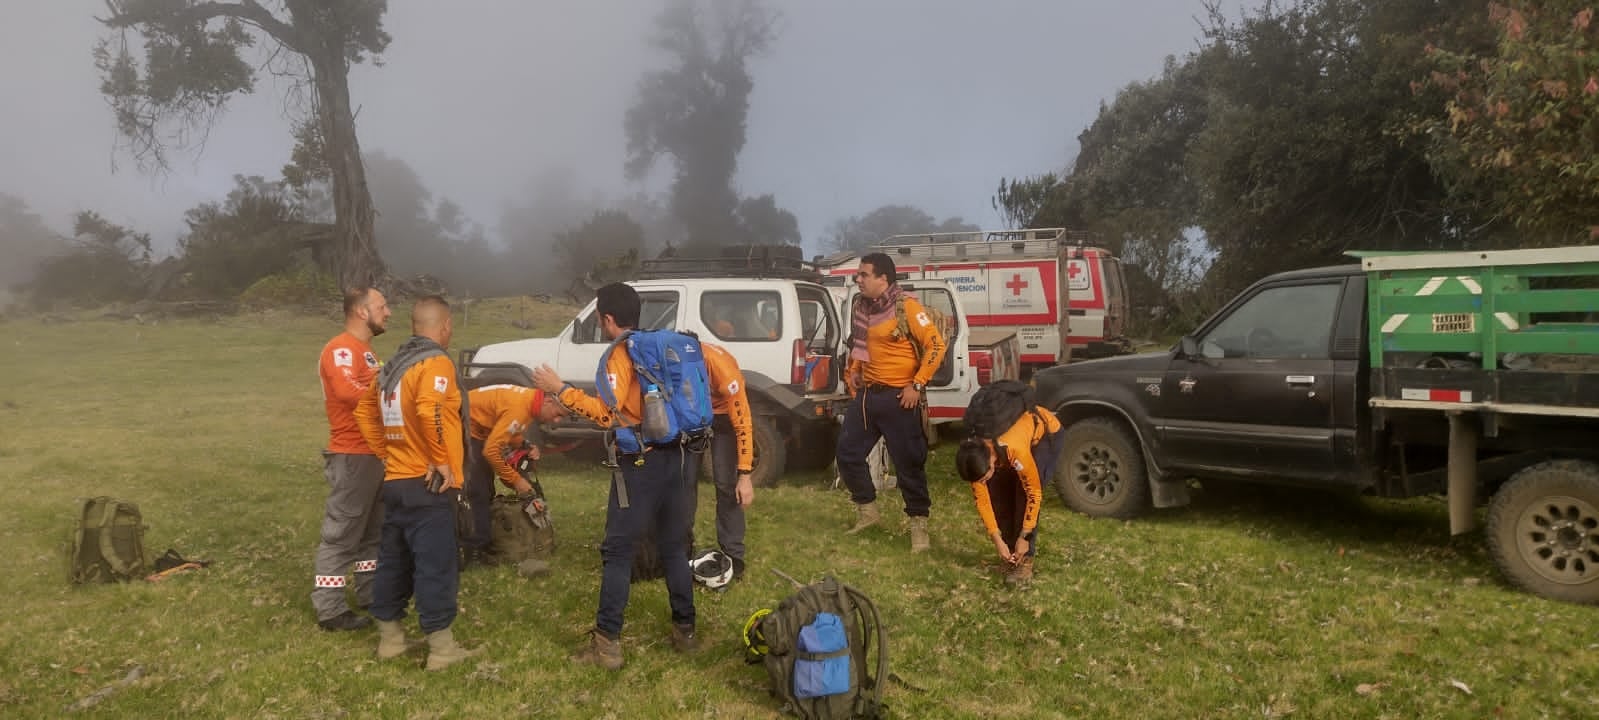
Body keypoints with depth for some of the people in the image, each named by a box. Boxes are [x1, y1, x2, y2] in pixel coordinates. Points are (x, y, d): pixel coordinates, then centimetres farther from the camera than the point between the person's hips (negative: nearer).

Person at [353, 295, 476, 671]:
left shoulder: (393, 365, 14)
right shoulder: (435, 362, -14)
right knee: (436, 565, -2)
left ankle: (389, 637, 26)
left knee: (394, 560, 16)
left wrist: (386, 453, 19)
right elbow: (429, 410, -30)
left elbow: (365, 411, 20)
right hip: (428, 485, -9)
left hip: (396, 480, 9)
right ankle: (441, 647, 3)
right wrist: (442, 460, -22)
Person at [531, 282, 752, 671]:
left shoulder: (620, 355, -10)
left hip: (642, 462, -7)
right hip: (679, 457, 7)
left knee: (618, 551, 2)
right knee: (674, 547, 17)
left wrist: (560, 389, -13)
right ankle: (685, 630, 22)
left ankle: (607, 642, 3)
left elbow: (607, 414, -20)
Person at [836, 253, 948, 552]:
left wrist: (917, 385, -17)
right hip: (866, 394, 7)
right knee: (847, 453, 10)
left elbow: (936, 345, -15)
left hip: (898, 398, -7)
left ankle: (919, 526, 12)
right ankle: (868, 511, 27)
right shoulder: (860, 305, 8)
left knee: (908, 464, -1)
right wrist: (852, 374, 16)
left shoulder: (906, 306, -13)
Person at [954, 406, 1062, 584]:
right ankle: (1011, 557, 6)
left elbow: (1034, 494, -30)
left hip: (1045, 432, -5)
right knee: (998, 496, -8)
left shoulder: (1015, 450, -44)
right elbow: (981, 499, -15)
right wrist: (997, 540, -16)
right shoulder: (975, 457, -27)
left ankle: (1025, 560, -13)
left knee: (1024, 494, -21)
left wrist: (1024, 537, -24)